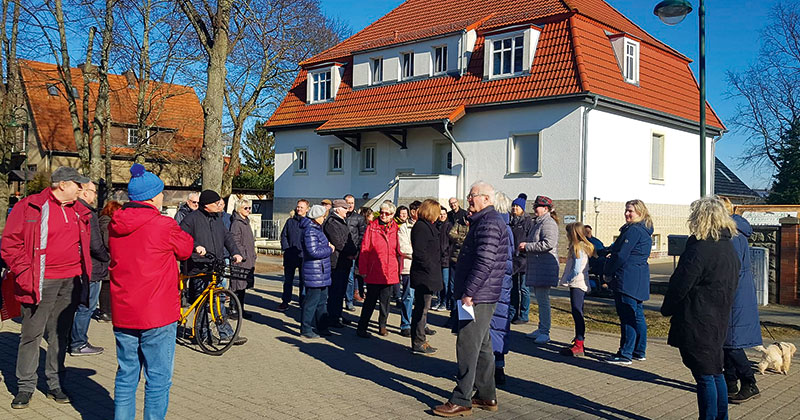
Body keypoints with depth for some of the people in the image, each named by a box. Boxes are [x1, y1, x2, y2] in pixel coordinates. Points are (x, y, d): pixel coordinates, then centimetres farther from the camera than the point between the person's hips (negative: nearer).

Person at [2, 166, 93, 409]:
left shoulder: (80, 212, 12)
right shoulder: (29, 207, -5)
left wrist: (84, 273, 13)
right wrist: (25, 274, -12)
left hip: (71, 281, 5)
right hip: (42, 282, -5)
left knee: (60, 334, 12)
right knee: (32, 334, 2)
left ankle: (55, 384, 22)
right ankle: (25, 387, 15)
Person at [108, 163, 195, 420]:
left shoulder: (115, 225, 3)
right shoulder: (164, 226, -15)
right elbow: (186, 250, 1)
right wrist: (183, 235, 19)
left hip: (122, 314, 6)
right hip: (158, 314, -6)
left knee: (126, 375, 17)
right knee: (158, 379, 4)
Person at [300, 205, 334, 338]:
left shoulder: (316, 229, 14)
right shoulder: (310, 231, -18)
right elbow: (313, 252, -24)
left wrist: (328, 246, 3)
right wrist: (329, 250, -11)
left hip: (321, 272, 10)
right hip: (314, 272, -10)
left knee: (322, 300, 16)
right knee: (312, 301, -2)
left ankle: (321, 327, 26)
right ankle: (305, 329, 7)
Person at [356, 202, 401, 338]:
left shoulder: (395, 228, 6)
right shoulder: (372, 227, -1)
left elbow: (399, 251, 9)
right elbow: (364, 250, -2)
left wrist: (399, 270, 4)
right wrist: (363, 270, -6)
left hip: (390, 271, 3)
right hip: (374, 271, -2)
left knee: (385, 300, 11)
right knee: (370, 300, 2)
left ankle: (382, 325, 27)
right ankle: (361, 328, 12)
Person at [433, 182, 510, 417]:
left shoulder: (489, 223, -16)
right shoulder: (484, 221, 19)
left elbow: (484, 262, -24)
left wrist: (468, 291, -23)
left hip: (478, 297, -11)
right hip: (481, 297, 11)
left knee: (467, 346, -7)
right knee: (482, 346, 16)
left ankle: (461, 401, 0)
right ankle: (487, 396, 25)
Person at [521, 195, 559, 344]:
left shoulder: (548, 223, -13)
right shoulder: (538, 222, 20)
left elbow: (548, 243, -24)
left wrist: (527, 246, -17)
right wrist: (525, 248, 13)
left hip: (544, 269, -11)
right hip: (536, 268, 11)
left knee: (543, 300, -9)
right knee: (540, 299, 14)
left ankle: (545, 332, -5)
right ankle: (541, 329, 22)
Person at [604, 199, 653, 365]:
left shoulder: (633, 230, -15)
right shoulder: (645, 230, 17)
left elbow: (621, 255, -17)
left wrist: (608, 270, -4)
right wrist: (612, 254, 14)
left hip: (627, 279, -10)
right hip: (640, 278, 10)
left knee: (627, 316, -8)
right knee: (637, 314, 14)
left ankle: (625, 354, -6)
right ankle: (639, 352, 22)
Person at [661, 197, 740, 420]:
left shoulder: (699, 249, -20)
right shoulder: (730, 248, 9)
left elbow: (679, 286, -16)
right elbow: (731, 286, 17)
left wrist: (667, 309, -1)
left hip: (697, 323, -9)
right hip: (719, 321, 9)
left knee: (705, 376, -2)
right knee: (715, 373, 18)